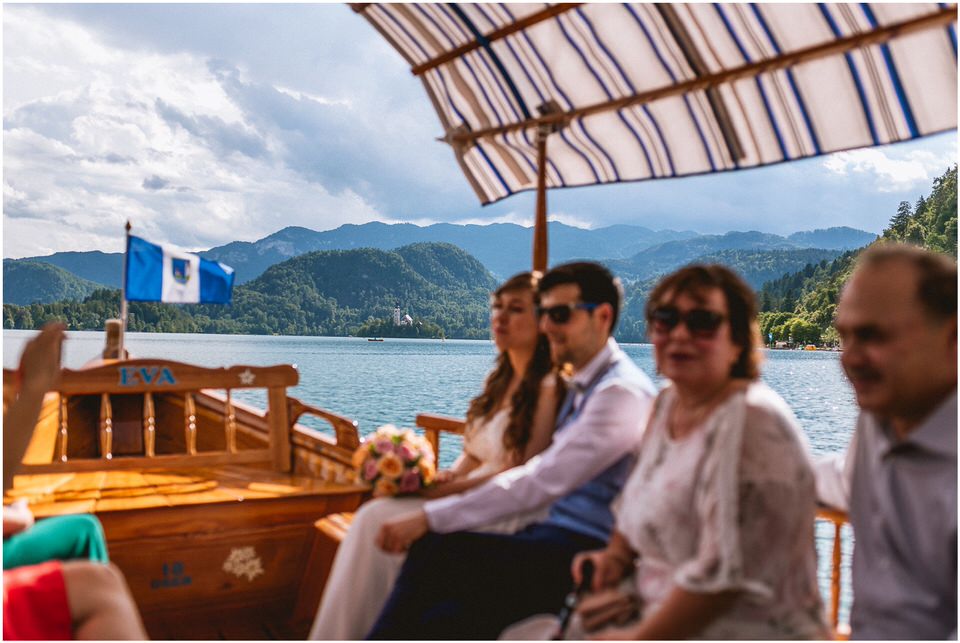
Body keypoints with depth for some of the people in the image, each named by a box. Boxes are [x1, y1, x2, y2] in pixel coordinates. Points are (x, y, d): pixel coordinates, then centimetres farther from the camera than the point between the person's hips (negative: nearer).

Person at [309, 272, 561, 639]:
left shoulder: (549, 386, -12)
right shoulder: (502, 380, 14)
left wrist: (453, 487, -15)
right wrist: (440, 478, -2)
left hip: (508, 514, -8)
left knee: (383, 520, -20)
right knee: (373, 516, -13)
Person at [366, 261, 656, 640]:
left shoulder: (622, 393, -15)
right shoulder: (581, 385, 15)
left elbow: (541, 482, -20)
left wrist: (429, 519, -18)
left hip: (584, 556, -8)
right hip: (557, 539, 8)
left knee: (435, 552, -19)